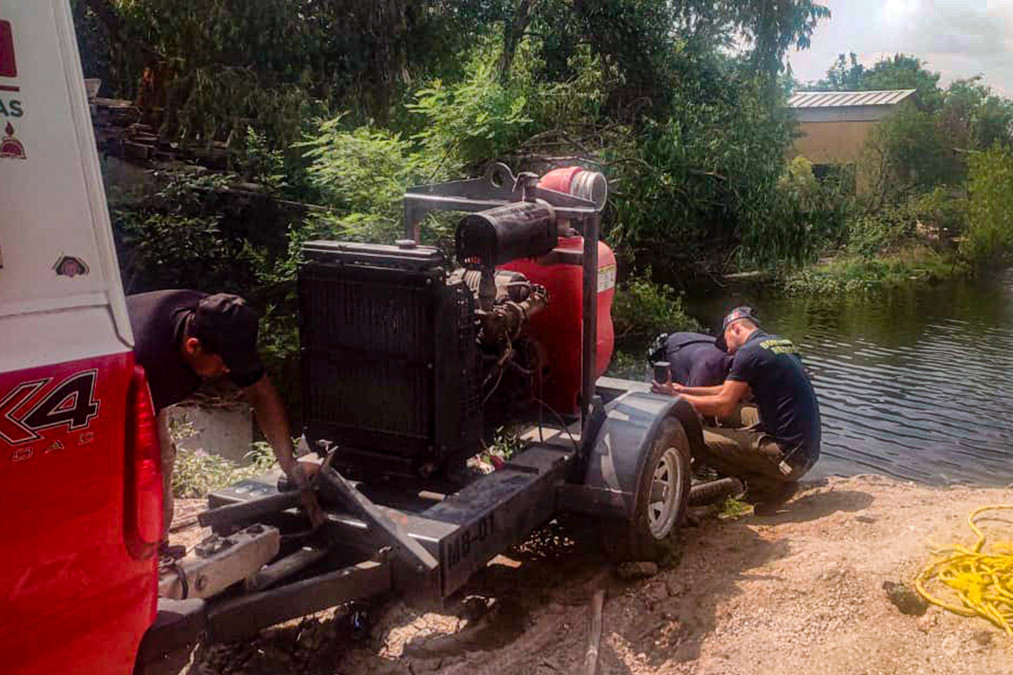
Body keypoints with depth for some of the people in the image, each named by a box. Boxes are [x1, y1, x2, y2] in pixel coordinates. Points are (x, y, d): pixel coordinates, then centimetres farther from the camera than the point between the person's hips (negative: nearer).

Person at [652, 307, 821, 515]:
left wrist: (676, 397, -2)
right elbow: (734, 391, 20)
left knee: (698, 440, -12)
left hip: (788, 455, -9)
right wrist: (686, 390, 19)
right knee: (733, 414, 20)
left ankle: (770, 486, -3)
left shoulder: (749, 352, -12)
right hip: (808, 448, 9)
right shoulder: (784, 344, 15)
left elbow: (723, 405, -14)